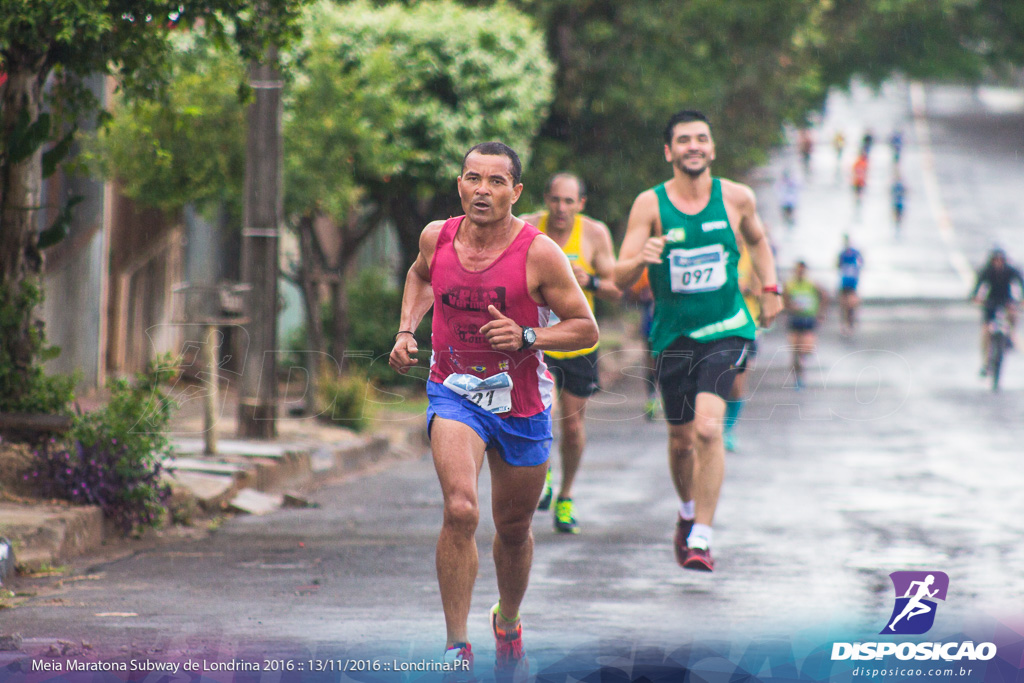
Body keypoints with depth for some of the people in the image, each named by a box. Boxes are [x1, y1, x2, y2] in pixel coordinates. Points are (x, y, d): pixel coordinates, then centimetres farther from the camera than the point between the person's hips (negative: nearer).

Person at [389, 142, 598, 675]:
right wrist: (406, 330, 6)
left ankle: (508, 623, 45)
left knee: (514, 528, 16)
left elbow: (586, 329, -10)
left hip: (521, 401, 0)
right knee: (460, 511, -23)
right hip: (454, 392, 0)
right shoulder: (437, 238, -6)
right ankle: (456, 647, -19)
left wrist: (526, 337, -25)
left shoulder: (539, 254, -16)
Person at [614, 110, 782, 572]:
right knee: (681, 438, 13)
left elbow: (757, 240, 22)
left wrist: (769, 287, 11)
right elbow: (621, 279, -11)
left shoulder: (736, 198, -2)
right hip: (672, 336, 1)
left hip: (726, 330, -1)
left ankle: (701, 537, -19)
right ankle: (688, 512, 43)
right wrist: (642, 258, -31)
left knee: (708, 428, -21)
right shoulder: (649, 205, -7)